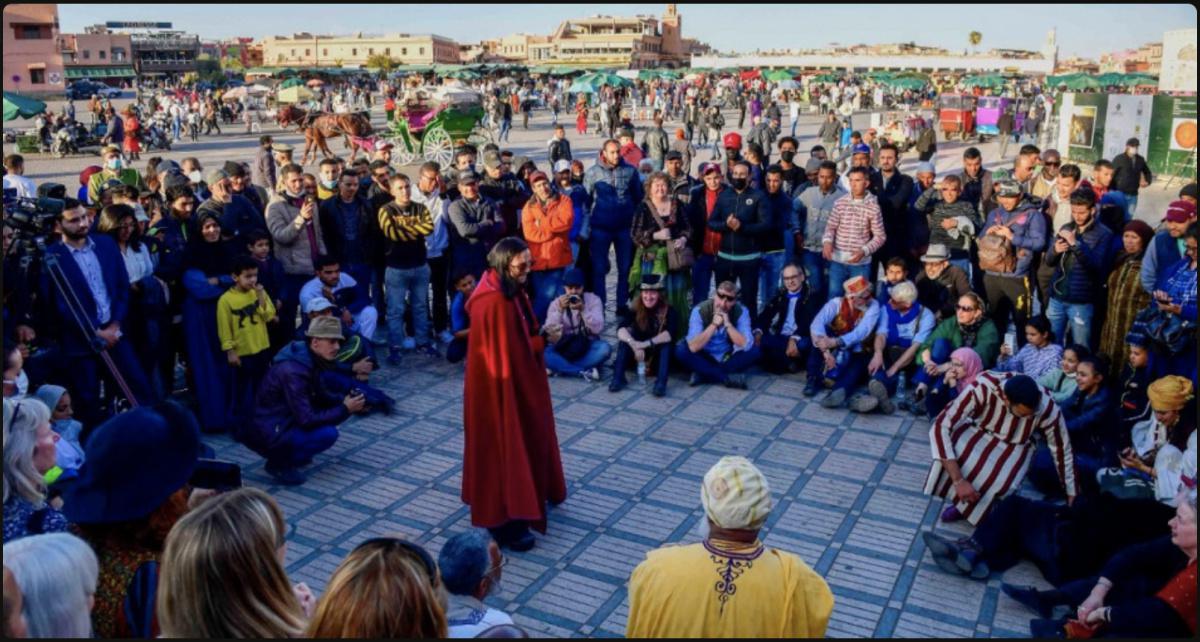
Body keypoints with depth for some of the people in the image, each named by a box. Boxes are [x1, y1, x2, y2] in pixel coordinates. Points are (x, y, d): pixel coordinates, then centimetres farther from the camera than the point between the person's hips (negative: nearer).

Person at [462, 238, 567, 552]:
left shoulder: (512, 291, 4)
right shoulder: (493, 303, -27)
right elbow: (504, 353, -26)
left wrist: (541, 337, -4)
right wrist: (542, 342, -18)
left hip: (520, 379, 10)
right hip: (501, 386, -10)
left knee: (525, 438, 23)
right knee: (505, 445, 0)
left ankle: (531, 494, 43)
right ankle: (504, 520, 13)